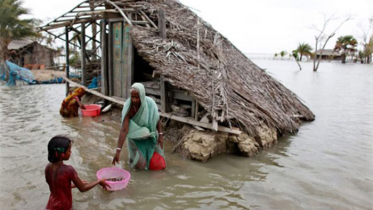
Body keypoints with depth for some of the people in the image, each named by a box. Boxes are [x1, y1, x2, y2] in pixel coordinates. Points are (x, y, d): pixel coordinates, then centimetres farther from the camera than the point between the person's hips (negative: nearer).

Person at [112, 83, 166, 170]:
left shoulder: (150, 103, -26)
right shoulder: (128, 108, -32)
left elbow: (157, 119, -8)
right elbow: (124, 130, -35)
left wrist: (160, 135, -11)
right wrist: (118, 150, -39)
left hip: (149, 136, 2)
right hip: (136, 138, -1)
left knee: (157, 164, 2)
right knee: (139, 164, -3)